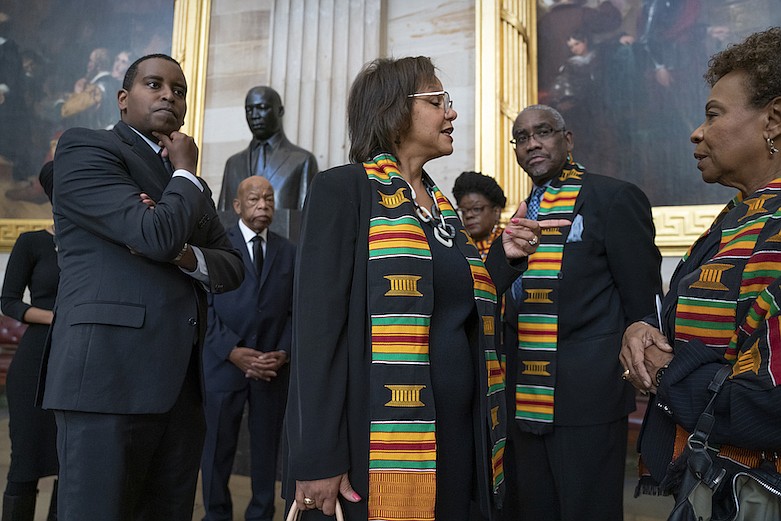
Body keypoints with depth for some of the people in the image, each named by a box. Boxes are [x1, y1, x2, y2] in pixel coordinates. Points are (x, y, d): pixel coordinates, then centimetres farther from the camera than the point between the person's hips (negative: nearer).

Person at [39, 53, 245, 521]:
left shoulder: (190, 184, 22)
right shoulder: (85, 148, -1)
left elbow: (233, 268, 14)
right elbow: (157, 234, -16)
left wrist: (185, 253, -7)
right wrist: (185, 173, 1)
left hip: (181, 382, 7)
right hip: (109, 373, -7)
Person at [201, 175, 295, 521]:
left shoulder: (289, 252, 11)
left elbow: (295, 310, 8)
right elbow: (204, 305, -4)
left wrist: (283, 353, -7)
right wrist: (233, 351, -14)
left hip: (273, 367, 2)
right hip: (224, 364, -2)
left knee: (266, 447, 9)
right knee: (218, 446, 8)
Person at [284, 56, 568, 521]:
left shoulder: (441, 205, 13)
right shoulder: (344, 189, -8)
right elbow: (318, 325, -14)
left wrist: (506, 257, 2)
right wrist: (318, 460, -18)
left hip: (456, 431, 7)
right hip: (375, 442, -7)